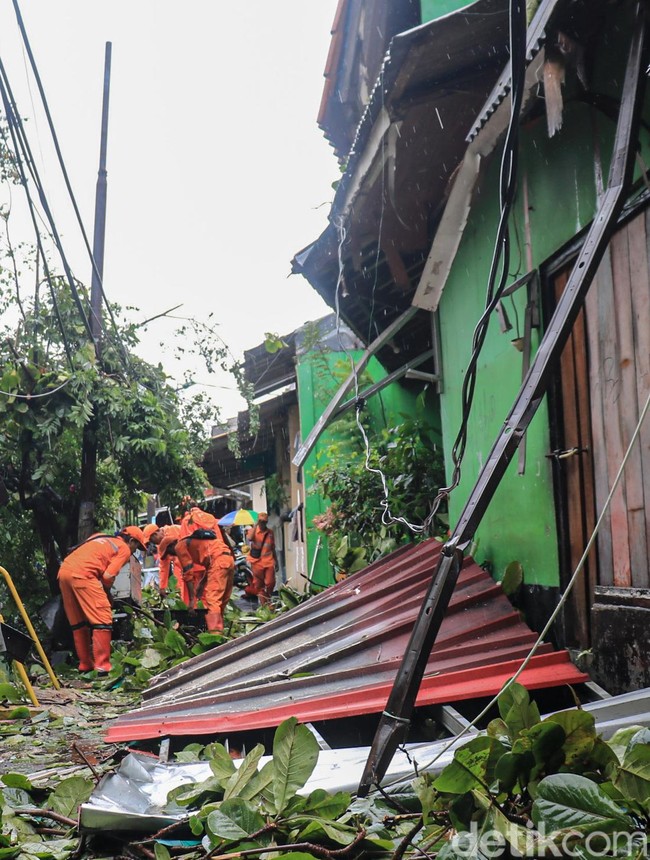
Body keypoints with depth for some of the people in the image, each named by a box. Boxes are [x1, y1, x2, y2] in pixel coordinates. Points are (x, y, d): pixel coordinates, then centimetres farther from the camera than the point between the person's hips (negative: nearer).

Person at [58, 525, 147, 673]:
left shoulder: (99, 537, 31)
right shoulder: (124, 549, 9)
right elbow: (108, 576, -4)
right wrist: (106, 591, 16)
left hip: (63, 571, 8)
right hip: (82, 574, -8)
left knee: (78, 622, 16)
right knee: (103, 619, -4)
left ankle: (85, 665, 20)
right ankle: (102, 667, -10)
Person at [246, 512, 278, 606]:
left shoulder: (270, 532, 11)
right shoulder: (253, 530, 1)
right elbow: (249, 538, -24)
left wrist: (276, 561, 19)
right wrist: (256, 525, -21)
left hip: (269, 561, 2)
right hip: (257, 562, -2)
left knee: (270, 583, -5)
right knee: (259, 585, 2)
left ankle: (268, 602, 17)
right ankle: (263, 605, 7)